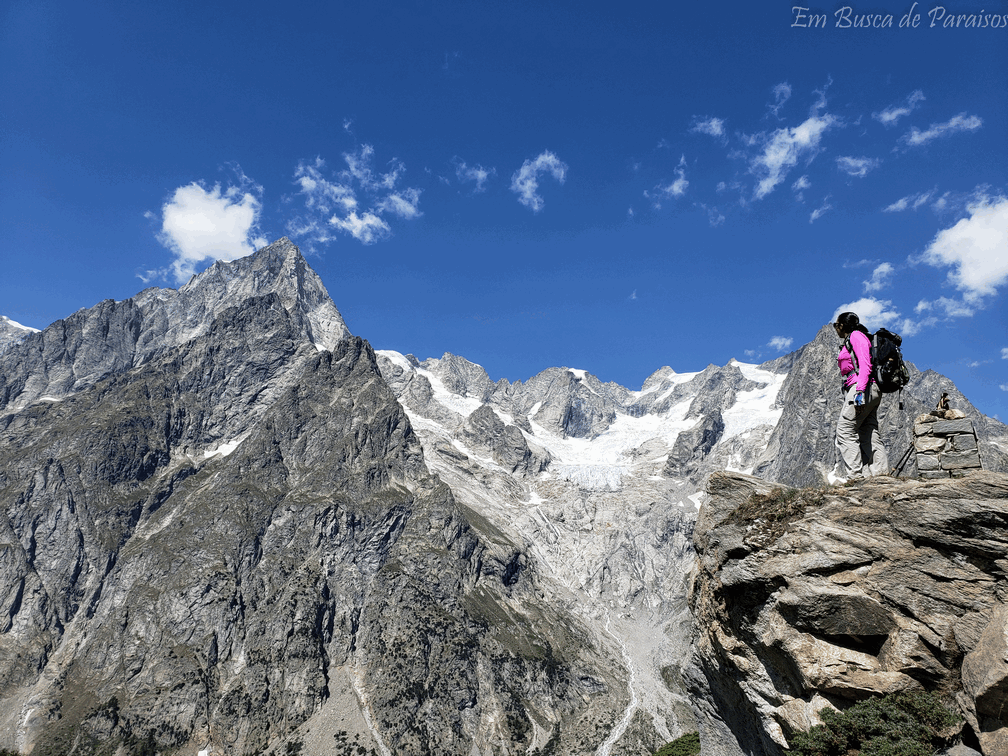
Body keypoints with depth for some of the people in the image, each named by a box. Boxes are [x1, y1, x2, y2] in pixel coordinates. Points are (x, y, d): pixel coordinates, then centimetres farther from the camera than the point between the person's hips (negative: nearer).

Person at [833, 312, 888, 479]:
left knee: (845, 430, -14)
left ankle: (856, 474, -19)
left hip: (864, 388, -10)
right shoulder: (849, 342, 28)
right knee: (869, 435, 1)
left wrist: (860, 390, -23)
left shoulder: (856, 336, 1)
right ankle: (880, 472, -6)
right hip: (870, 392, 10)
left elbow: (865, 364, -13)